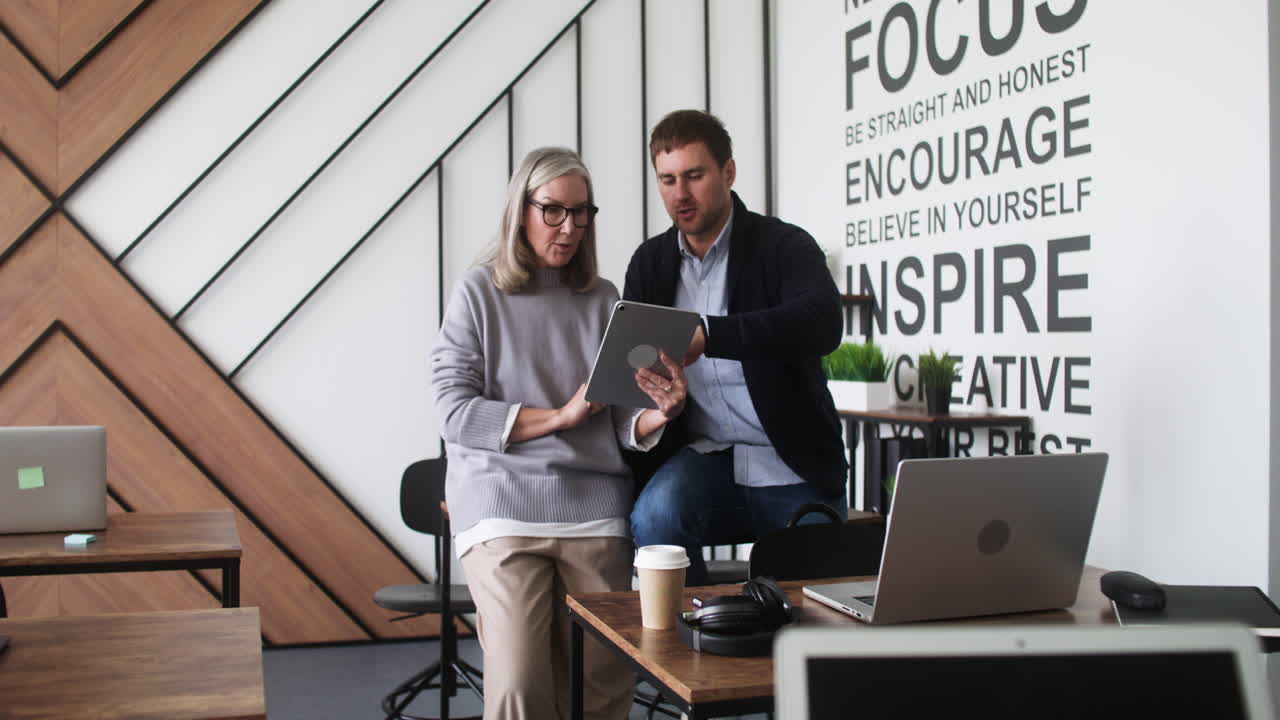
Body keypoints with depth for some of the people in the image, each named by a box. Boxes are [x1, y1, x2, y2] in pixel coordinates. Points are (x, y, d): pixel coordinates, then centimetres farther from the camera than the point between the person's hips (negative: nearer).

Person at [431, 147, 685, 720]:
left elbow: (625, 425, 9)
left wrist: (660, 415, -13)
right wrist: (561, 416, -9)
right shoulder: (480, 292, 5)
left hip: (595, 508, 3)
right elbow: (455, 411, -3)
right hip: (505, 508, -3)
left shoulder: (603, 300, 12)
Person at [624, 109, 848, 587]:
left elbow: (822, 324, -28)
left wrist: (708, 334, -41)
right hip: (705, 455, 2)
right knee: (655, 515, -29)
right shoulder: (650, 262, 9)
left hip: (793, 471, -2)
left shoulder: (783, 245, -7)